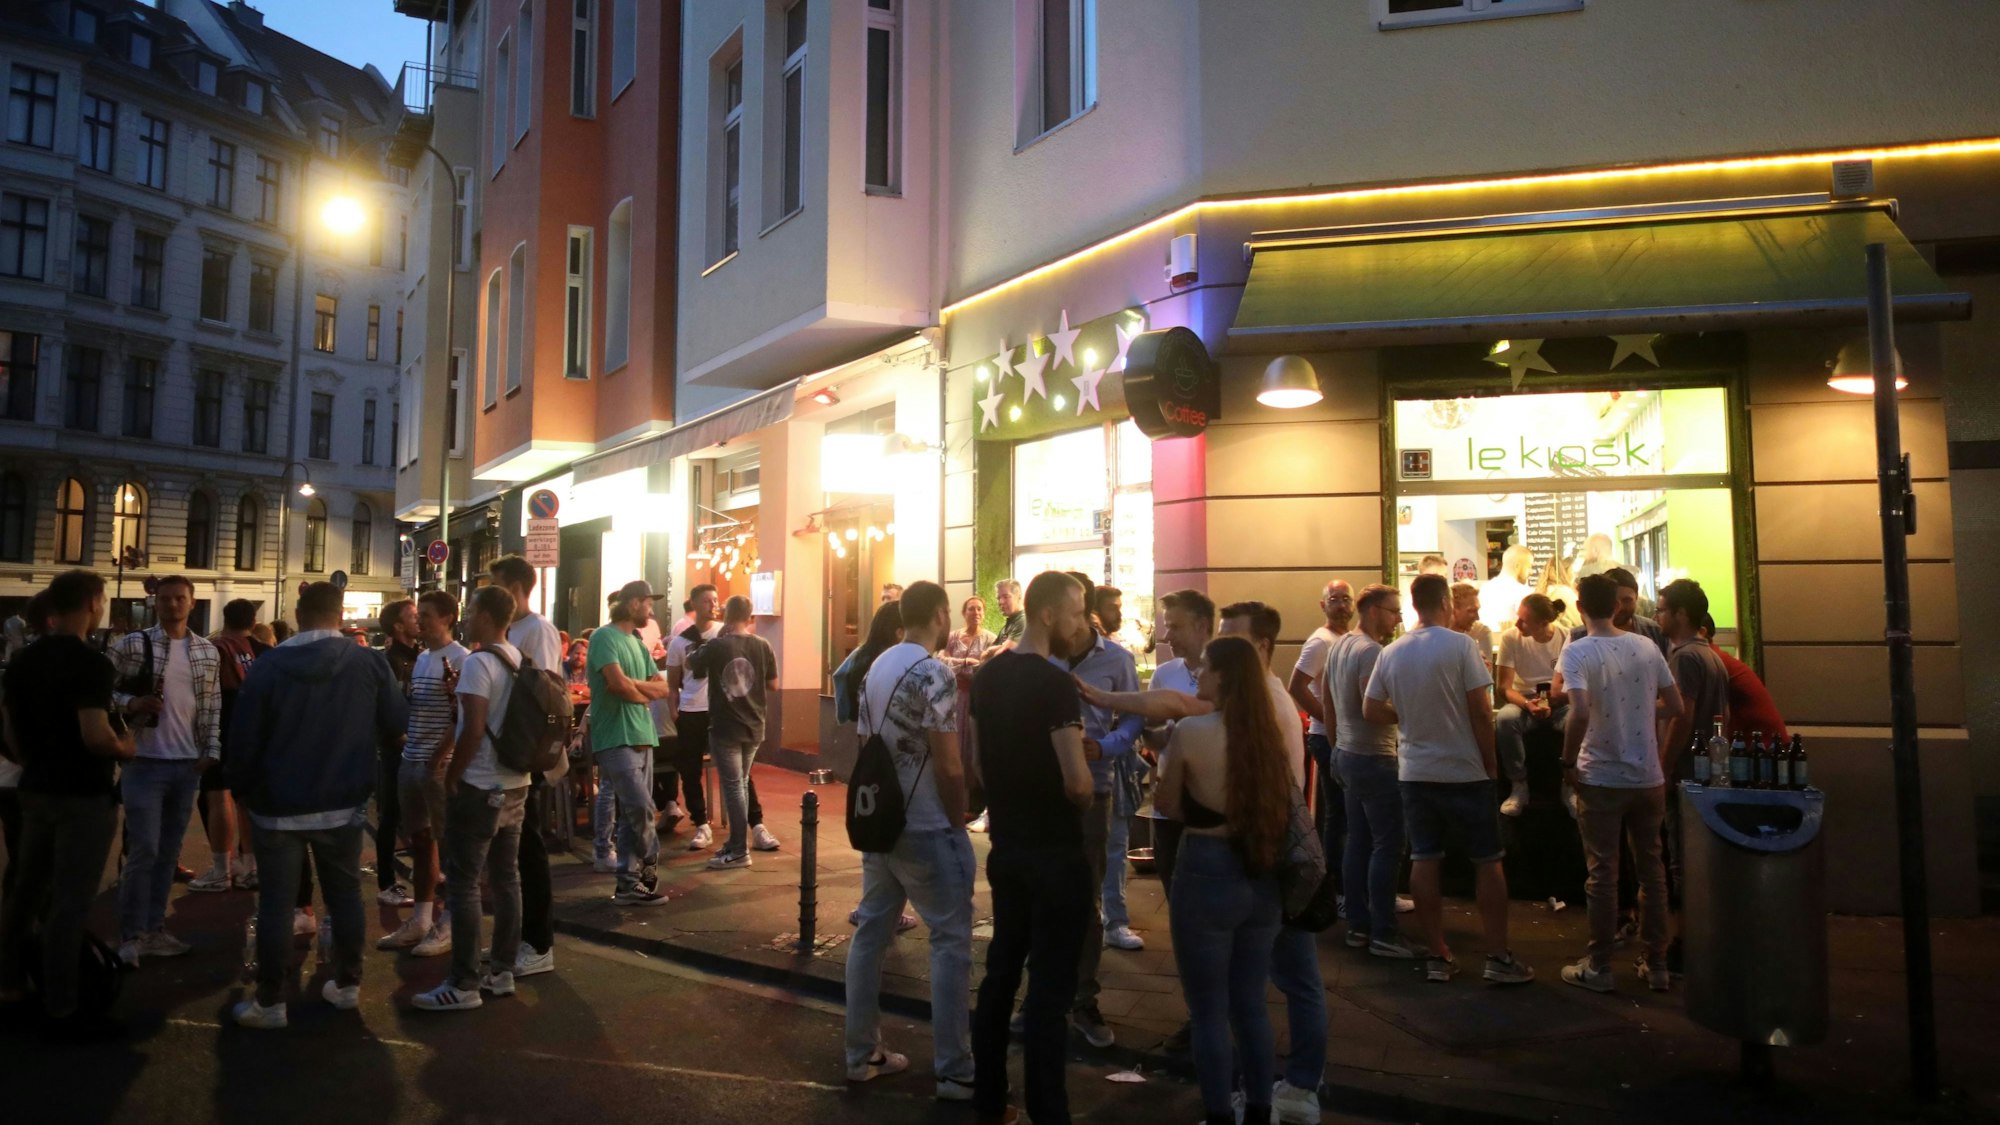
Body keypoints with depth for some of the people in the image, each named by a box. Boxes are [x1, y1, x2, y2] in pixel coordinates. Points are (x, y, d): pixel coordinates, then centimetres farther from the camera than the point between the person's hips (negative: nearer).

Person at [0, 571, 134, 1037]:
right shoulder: (89, 662, -20)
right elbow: (95, 736, -27)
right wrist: (125, 748, -8)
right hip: (84, 795, -8)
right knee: (70, 901, -2)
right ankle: (60, 1011, 5)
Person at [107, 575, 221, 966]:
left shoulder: (208, 653, 7)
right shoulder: (130, 645, -4)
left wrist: (211, 751, 2)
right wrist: (131, 703, -21)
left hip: (188, 765, 4)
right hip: (144, 762, -4)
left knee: (169, 852, 11)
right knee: (144, 850, -4)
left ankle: (154, 929, 21)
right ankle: (131, 935, 9)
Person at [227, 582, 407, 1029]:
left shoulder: (268, 665, -10)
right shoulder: (370, 663, -8)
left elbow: (244, 735, -6)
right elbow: (398, 724, 0)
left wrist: (241, 788, 9)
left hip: (279, 805, -1)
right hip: (343, 804, 1)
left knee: (276, 903, 6)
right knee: (345, 895, 14)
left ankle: (270, 1002, 11)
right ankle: (347, 985, 24)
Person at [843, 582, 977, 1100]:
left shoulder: (877, 667, 8)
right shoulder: (934, 673, -18)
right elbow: (949, 767, -20)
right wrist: (958, 821, -7)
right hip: (925, 828, -8)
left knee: (871, 932, 13)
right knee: (951, 940, 1)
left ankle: (862, 1054, 23)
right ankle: (954, 1072, 6)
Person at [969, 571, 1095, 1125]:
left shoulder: (986, 675, 4)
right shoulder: (1055, 684, -20)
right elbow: (1077, 783, -24)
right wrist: (1087, 791, -4)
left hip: (1006, 848, 8)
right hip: (1055, 854, -8)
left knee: (1001, 971, 17)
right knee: (1049, 987, 1)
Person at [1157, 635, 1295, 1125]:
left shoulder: (1190, 732, -17)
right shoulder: (1275, 734, -2)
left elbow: (1169, 806, -4)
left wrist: (1166, 763, 12)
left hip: (1206, 877, -5)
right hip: (1263, 880, 6)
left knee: (1209, 1011, 10)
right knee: (1251, 1004, 20)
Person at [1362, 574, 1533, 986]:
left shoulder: (1390, 653, 1)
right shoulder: (1460, 645, -12)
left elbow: (1371, 711, 5)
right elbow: (1481, 711, -13)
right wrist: (1490, 762, -3)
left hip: (1414, 772, 4)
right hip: (1464, 771, -4)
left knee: (1424, 861, 7)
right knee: (1488, 862, 7)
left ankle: (1437, 957, 13)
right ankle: (1498, 958, 11)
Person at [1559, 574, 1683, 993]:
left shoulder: (1577, 652, -14)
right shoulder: (1646, 647, 1)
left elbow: (1581, 714, -26)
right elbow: (1675, 706, 5)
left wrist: (1568, 761, -13)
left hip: (1601, 779, -4)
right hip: (1648, 777, 4)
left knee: (1603, 872, 4)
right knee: (1651, 869, 14)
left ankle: (1599, 967, 13)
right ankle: (1657, 965, 22)